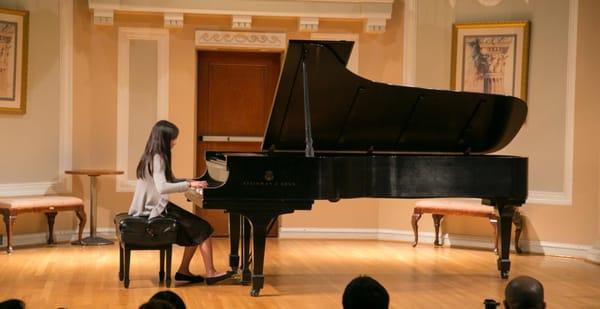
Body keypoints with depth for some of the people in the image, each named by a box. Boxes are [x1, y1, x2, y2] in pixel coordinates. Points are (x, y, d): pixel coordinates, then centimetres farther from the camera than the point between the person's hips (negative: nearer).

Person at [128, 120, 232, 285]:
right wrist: (189, 184, -29)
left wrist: (191, 182, 13)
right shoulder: (157, 158, -18)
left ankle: (183, 271, 14)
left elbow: (167, 181, 23)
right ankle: (210, 273, -7)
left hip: (154, 207, 10)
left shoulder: (153, 157, 12)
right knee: (203, 228, -9)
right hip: (157, 210, -10)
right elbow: (162, 188, -32)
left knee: (195, 229, 13)